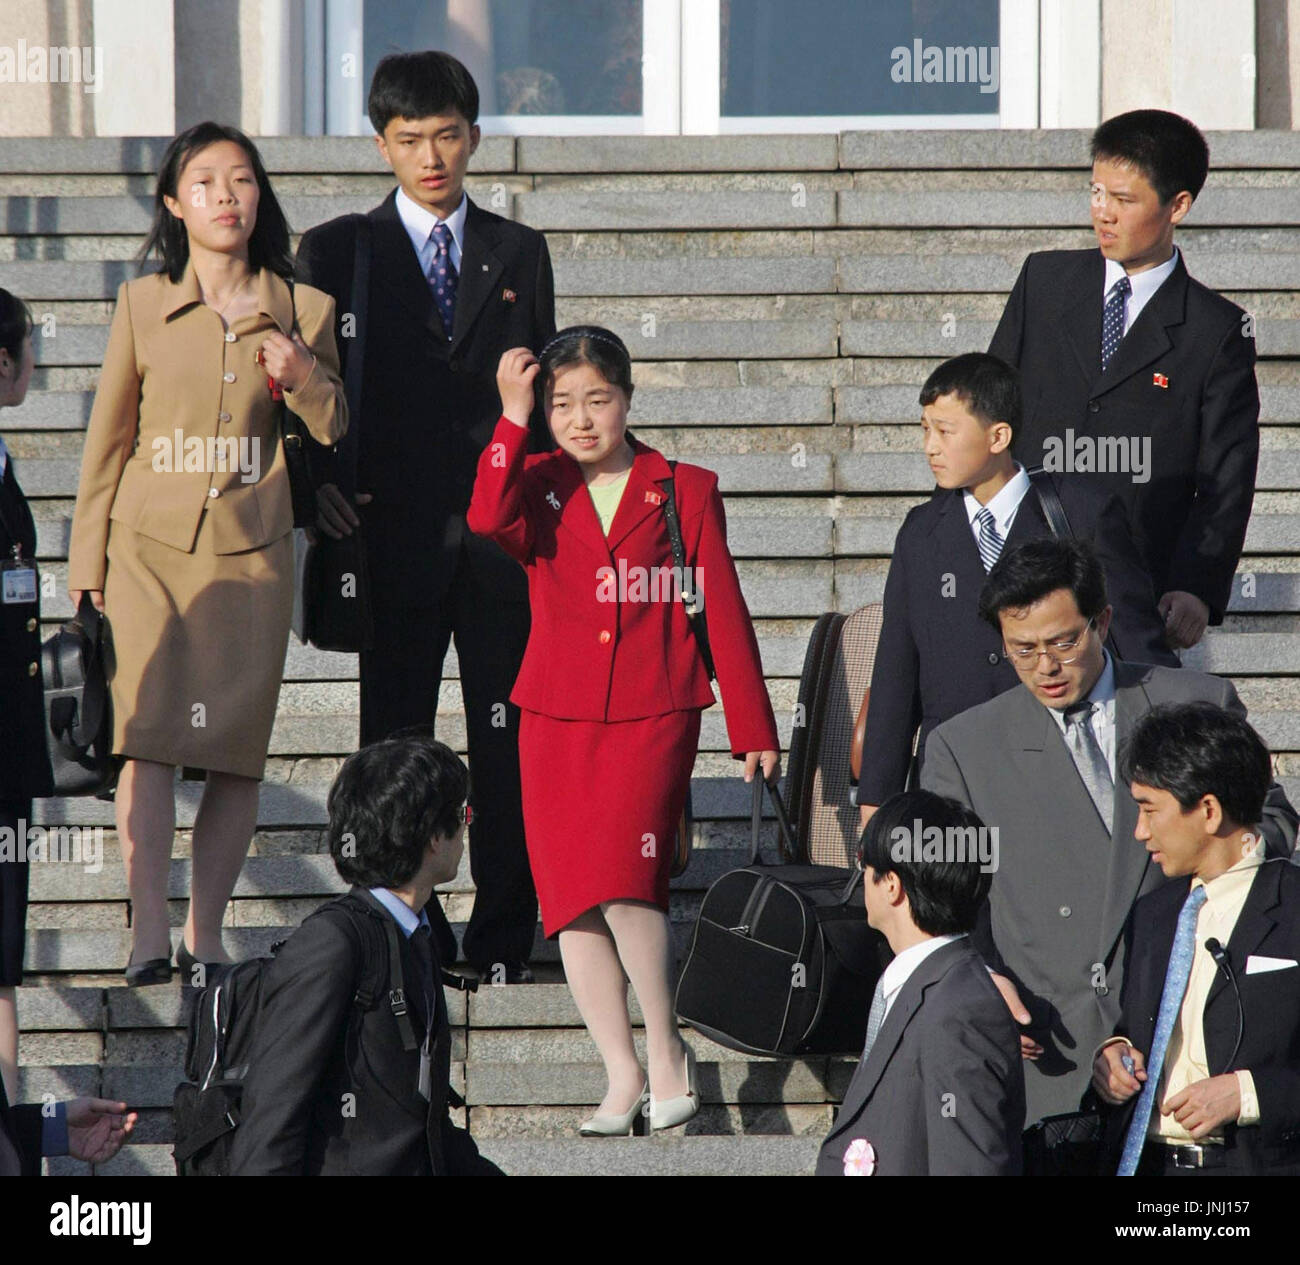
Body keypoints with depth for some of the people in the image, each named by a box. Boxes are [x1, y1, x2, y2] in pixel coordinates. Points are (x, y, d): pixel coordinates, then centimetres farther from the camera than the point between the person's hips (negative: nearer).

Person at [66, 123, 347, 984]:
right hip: (151, 545, -1)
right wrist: (88, 566, 8)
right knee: (148, 734, -12)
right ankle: (149, 936, -15)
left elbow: (336, 433, 14)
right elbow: (108, 438, 11)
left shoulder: (304, 311, 7)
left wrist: (304, 378, -7)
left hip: (252, 551, 1)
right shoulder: (143, 305, 6)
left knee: (237, 750, -1)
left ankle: (206, 935, 8)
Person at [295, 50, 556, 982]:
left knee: (508, 747, 1)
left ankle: (502, 942, 7)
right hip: (396, 537, -1)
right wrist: (318, 481, -9)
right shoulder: (337, 252, 6)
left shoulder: (519, 252, 12)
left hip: (504, 540, 1)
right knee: (394, 744, 1)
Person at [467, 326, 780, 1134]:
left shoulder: (686, 491, 5)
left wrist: (753, 729, 5)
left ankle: (668, 1049, -1)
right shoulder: (539, 486, 8)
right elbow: (490, 518, -16)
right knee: (572, 899, 1)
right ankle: (623, 1076, 9)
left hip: (653, 718, -3)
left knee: (622, 879, -19)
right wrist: (514, 415, -14)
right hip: (557, 721, 3)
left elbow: (723, 612, 6)